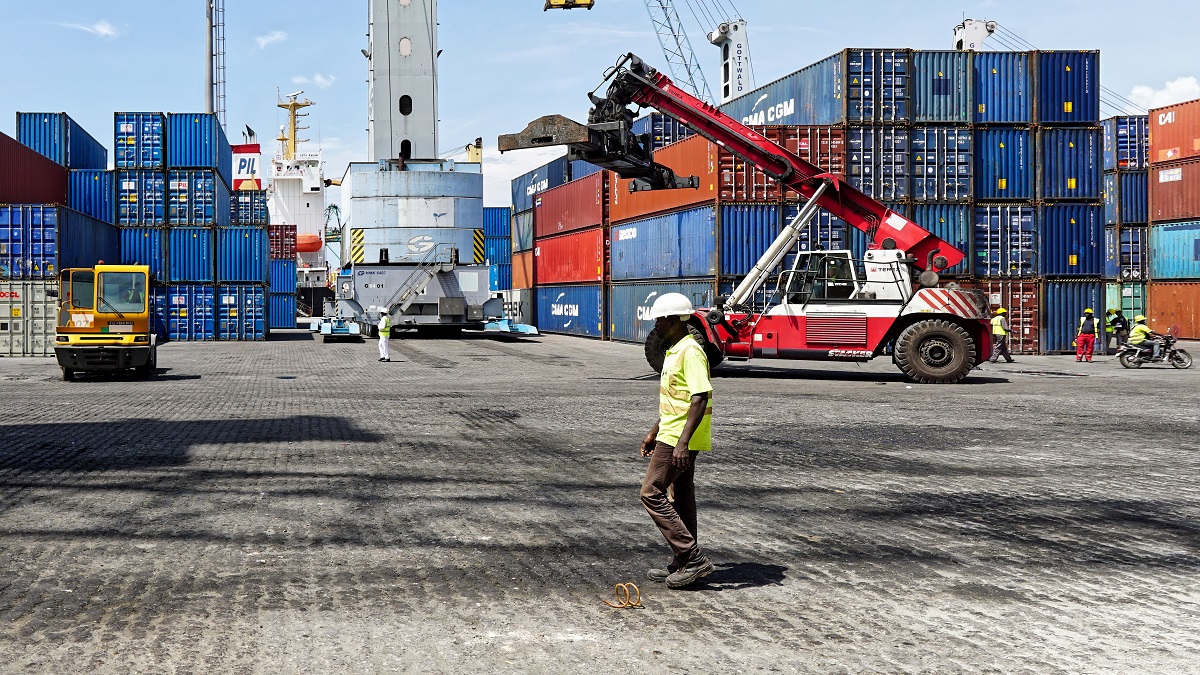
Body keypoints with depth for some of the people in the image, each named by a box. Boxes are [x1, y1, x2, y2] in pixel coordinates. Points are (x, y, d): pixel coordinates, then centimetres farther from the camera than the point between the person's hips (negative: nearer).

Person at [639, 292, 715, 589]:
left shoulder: (690, 352, -17)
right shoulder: (674, 351, 15)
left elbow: (700, 397, -25)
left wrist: (683, 442, -30)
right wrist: (654, 432, 27)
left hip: (680, 440, -10)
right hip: (672, 437, 10)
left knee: (652, 493, -9)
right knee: (681, 498, 12)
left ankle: (692, 557, -8)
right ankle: (684, 564, 19)